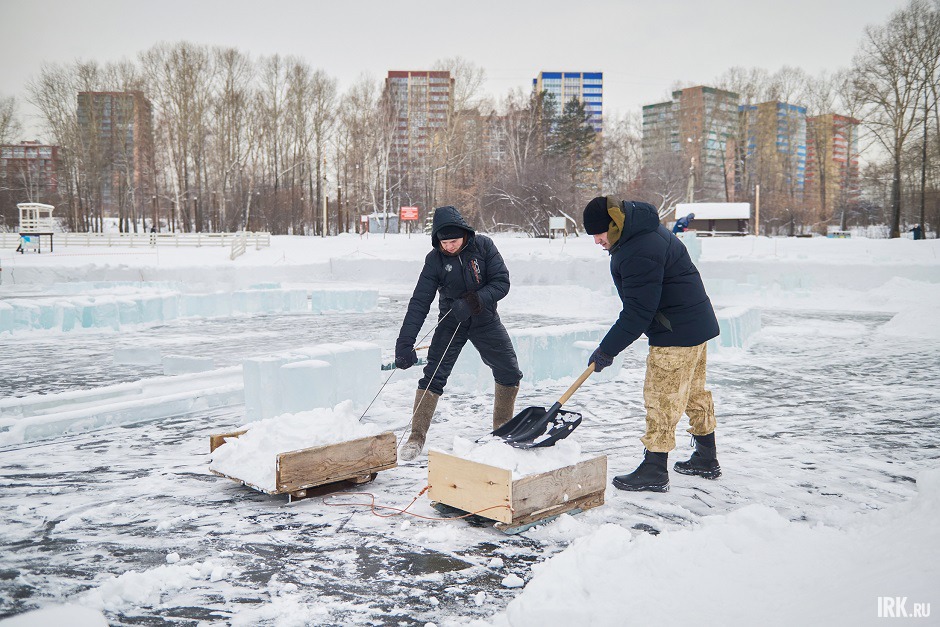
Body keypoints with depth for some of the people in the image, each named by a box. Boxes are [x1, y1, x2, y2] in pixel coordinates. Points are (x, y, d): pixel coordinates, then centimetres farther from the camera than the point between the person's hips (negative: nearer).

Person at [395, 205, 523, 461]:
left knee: (510, 374, 2)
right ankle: (416, 437, 0)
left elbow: (501, 283, -15)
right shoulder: (435, 259, -15)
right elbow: (419, 303, -17)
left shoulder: (483, 246, -14)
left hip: (485, 320, 2)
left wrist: (474, 301, -31)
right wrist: (404, 343, -25)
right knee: (433, 377, -12)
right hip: (451, 322, -1)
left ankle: (503, 428, 24)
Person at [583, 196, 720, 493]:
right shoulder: (642, 230, 8)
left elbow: (638, 312, -26)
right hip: (696, 324, 11)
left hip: (676, 334, -11)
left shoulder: (640, 254, -27)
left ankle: (654, 470, 5)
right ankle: (706, 459, 32)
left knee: (662, 397, -4)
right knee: (694, 392, 19)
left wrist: (607, 349, -18)